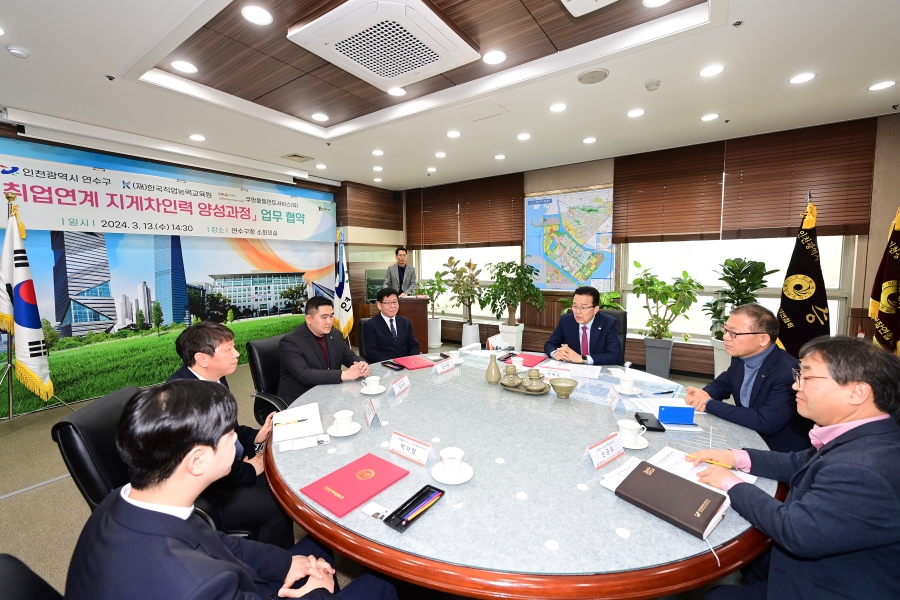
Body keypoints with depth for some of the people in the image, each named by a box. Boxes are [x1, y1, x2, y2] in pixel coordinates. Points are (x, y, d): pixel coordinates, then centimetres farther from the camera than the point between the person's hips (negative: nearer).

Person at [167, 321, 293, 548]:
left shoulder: (215, 379, -1)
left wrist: (256, 437, -5)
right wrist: (249, 470, -12)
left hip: (228, 470, 9)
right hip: (204, 494, -8)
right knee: (278, 506, -16)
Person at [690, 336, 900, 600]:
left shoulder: (864, 471, -36)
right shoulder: (865, 439, -5)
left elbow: (792, 531, -31)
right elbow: (801, 463, 10)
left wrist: (731, 484, -17)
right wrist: (738, 457, -3)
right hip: (823, 569, 7)